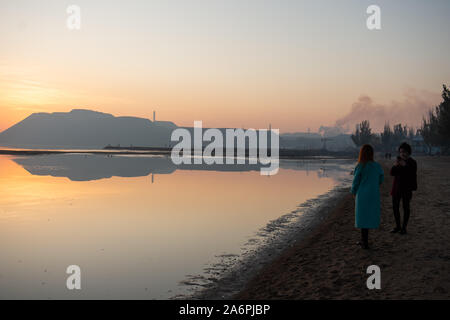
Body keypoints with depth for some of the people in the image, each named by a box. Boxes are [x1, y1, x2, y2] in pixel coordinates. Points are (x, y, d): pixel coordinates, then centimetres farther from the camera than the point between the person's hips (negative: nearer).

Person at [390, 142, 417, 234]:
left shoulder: (412, 162, -8)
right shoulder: (398, 160, 6)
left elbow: (413, 175, -16)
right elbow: (392, 173, 3)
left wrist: (405, 166, -25)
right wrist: (395, 166, -16)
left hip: (406, 188, -4)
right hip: (397, 187, 5)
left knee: (406, 207, 2)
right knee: (395, 207, 6)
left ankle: (404, 227, 11)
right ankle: (397, 226, 20)